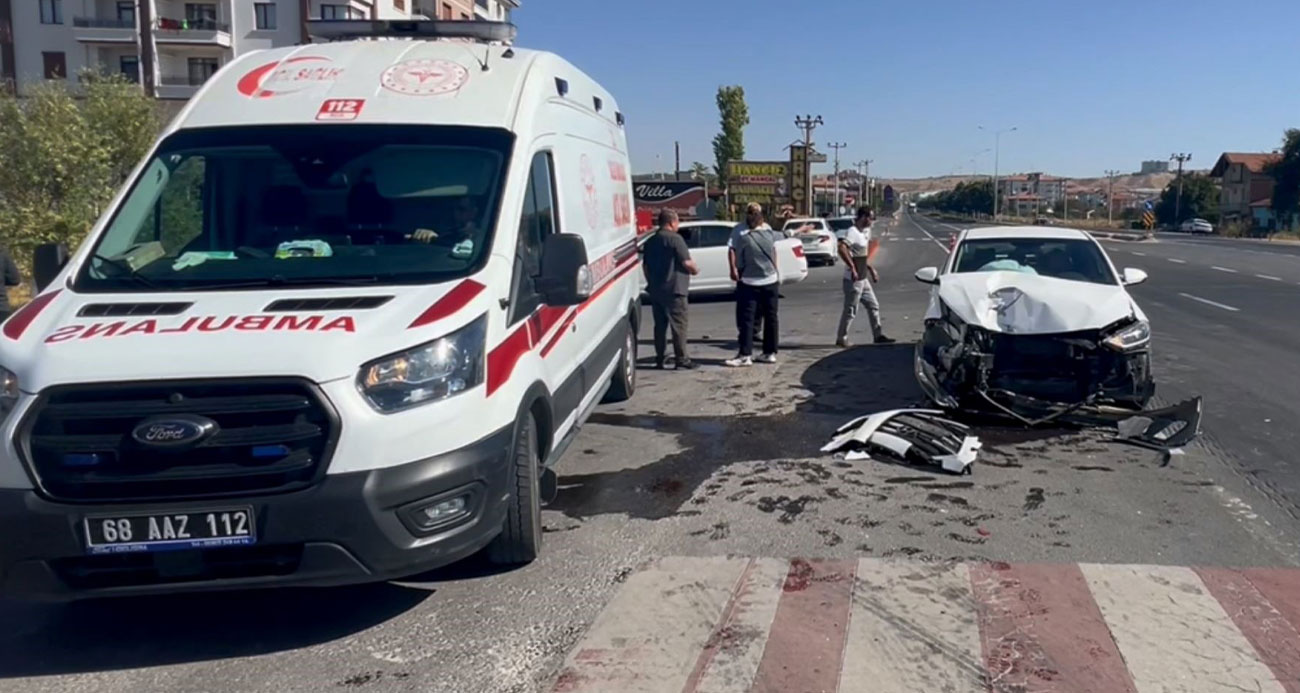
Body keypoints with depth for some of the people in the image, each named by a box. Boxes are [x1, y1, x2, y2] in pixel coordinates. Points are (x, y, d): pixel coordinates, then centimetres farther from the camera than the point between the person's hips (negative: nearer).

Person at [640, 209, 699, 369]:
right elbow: (687, 263, -15)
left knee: (660, 325, 12)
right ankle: (681, 359, -3)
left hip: (655, 290, 7)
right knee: (678, 325, -3)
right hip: (673, 289, -7)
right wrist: (695, 270, 4)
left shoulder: (650, 241, 12)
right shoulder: (675, 239, -12)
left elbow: (645, 265, 17)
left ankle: (660, 358, 13)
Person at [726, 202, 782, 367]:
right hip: (748, 282, -4)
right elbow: (731, 249, -12)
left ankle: (770, 352, 16)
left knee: (770, 318, 8)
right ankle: (745, 355, -3)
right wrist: (733, 268, -26)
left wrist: (776, 272, 17)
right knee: (746, 319, -6)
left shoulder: (767, 229, 10)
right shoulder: (739, 230, -4)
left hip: (770, 281, 4)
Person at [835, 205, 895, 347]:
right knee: (850, 310, -2)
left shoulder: (864, 232, 14)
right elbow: (842, 249, -33)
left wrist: (871, 270, 21)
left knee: (873, 306, 14)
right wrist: (852, 267, -32)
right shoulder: (852, 232, -17)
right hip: (854, 280, -10)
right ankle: (841, 339, 9)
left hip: (863, 279, 10)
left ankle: (878, 335, 22)